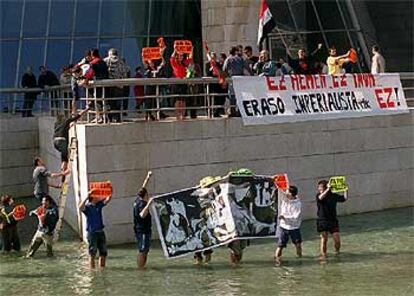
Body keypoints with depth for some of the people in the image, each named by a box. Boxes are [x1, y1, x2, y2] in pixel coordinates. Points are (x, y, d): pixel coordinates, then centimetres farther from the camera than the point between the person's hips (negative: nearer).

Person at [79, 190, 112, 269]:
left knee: (104, 253, 11)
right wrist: (87, 197, -36)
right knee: (92, 254, -1)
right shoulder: (87, 207, -9)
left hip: (101, 232, 6)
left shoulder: (99, 205, 8)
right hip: (92, 233, -6)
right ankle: (92, 270, 4)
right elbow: (80, 207, -30)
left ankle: (102, 269, 21)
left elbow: (108, 199, 3)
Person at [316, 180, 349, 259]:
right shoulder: (319, 195, -5)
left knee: (337, 240, -1)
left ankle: (337, 251, 26)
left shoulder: (333, 196, 3)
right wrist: (328, 189, -37)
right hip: (322, 221, -2)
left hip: (333, 220, 2)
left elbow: (344, 198, 6)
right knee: (324, 239, -3)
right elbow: (320, 197, -29)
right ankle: (323, 255, 6)